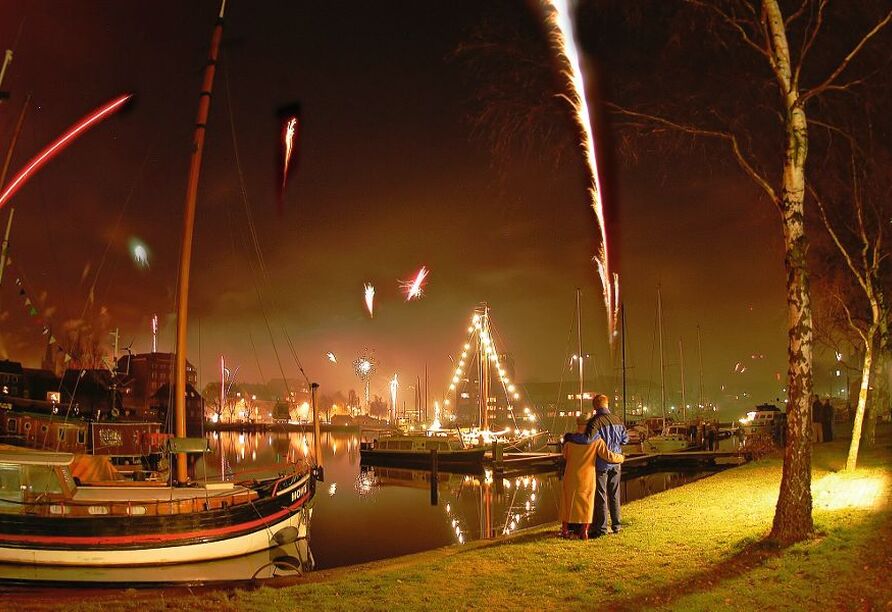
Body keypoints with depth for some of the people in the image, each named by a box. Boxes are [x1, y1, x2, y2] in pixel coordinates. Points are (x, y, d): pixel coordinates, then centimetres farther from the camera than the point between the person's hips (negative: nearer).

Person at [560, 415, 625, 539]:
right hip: (587, 477, -1)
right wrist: (620, 458, 6)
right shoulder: (596, 440, -12)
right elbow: (608, 456, -12)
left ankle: (565, 530, 17)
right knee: (586, 502, 11)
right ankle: (584, 531, 9)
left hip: (571, 476, 1)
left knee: (568, 501, 13)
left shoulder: (570, 440, -8)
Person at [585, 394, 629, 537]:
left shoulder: (595, 421, -17)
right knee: (614, 494, 16)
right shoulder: (617, 420, 1)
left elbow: (589, 440, -29)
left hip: (601, 463, -5)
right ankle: (616, 525, 24)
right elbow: (625, 439, 9)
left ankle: (601, 528, 6)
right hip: (615, 462, 5)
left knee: (600, 495, 2)